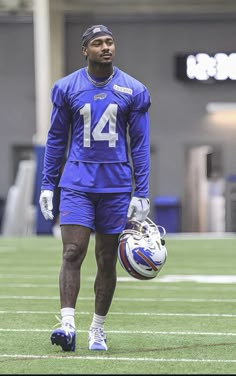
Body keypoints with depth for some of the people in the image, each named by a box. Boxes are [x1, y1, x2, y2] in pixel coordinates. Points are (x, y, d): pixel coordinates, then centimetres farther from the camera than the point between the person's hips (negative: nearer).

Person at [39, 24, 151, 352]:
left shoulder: (134, 91, 1)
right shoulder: (66, 88, 2)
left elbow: (140, 144, 4)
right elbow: (56, 138, 10)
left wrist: (141, 194, -1)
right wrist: (47, 185, 6)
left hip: (116, 186, 1)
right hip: (77, 183, -1)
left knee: (107, 260, 6)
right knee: (72, 252, -14)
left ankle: (98, 330, 16)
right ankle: (68, 325, -19)